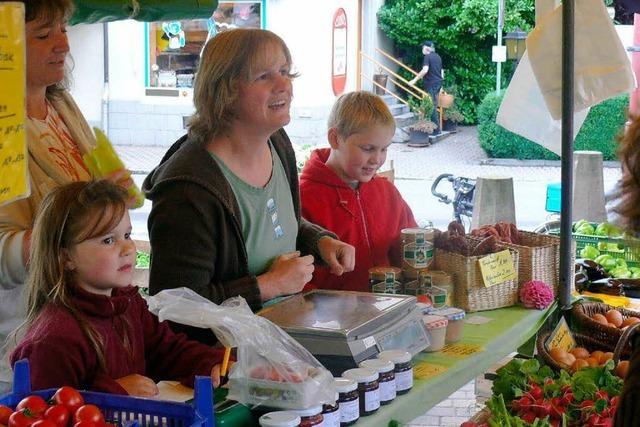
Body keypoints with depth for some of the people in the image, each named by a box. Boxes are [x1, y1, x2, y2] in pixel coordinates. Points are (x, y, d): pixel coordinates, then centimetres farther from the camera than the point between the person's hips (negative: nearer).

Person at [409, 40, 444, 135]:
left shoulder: (427, 57, -10)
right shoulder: (437, 57, 15)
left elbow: (425, 70, -23)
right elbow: (441, 72, 20)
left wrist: (415, 80, -20)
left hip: (431, 84, -9)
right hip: (438, 83, 9)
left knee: (432, 107, -6)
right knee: (434, 106, 14)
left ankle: (436, 129, -7)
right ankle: (437, 128, 16)